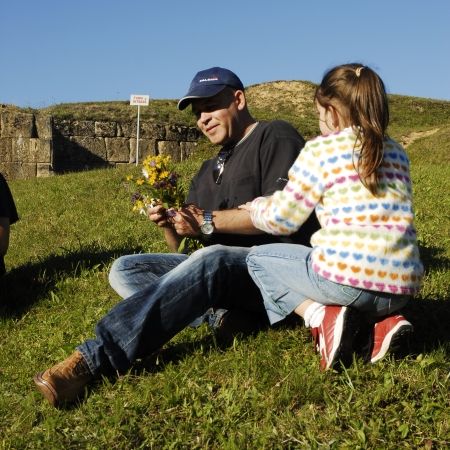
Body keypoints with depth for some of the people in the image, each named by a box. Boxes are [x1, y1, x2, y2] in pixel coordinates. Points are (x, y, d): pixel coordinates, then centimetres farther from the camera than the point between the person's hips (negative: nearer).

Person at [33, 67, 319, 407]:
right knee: (124, 269, -1)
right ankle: (219, 316, -27)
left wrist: (207, 222, -14)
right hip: (218, 273, 8)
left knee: (211, 259, -38)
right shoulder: (210, 170, 24)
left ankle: (92, 359, -45)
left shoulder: (275, 137, 2)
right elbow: (186, 245, 17)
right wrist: (169, 224, -6)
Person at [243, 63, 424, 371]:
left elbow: (281, 220, 4)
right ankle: (383, 321, 7)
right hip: (402, 287, 7)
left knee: (259, 259, 16)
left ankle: (323, 319, -6)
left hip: (346, 277, -6)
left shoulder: (321, 149, -1)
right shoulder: (397, 152, 17)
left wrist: (256, 206, 27)